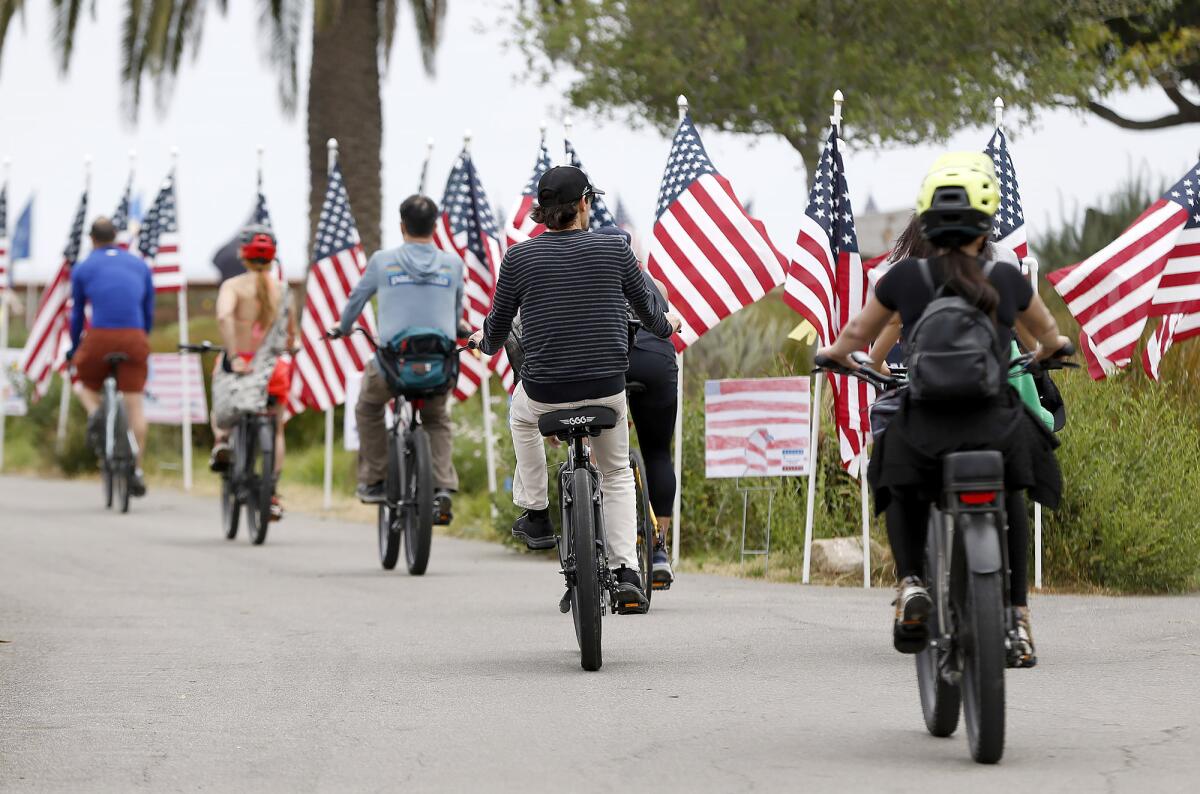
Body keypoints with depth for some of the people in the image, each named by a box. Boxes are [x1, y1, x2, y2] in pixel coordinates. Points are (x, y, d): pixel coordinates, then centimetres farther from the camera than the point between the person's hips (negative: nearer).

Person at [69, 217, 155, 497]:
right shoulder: (140, 266, 17)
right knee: (135, 403, 3)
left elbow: (76, 315, 16)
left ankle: (94, 412, -9)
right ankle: (136, 469, -3)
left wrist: (73, 350, 28)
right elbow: (149, 311, 21)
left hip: (99, 337, -1)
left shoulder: (82, 269, 12)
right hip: (134, 338, 1)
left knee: (86, 385, 24)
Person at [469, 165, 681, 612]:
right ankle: (626, 574, 13)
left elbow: (497, 330, 6)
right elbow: (646, 310, 13)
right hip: (607, 387, 0)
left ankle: (535, 515, 35)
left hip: (545, 391, 0)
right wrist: (667, 325, 37)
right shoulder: (613, 251, -3)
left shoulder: (519, 257, -4)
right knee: (617, 474, 23)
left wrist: (484, 341, 31)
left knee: (521, 416, 36)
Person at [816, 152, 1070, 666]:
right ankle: (1018, 614, 19)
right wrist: (1051, 348, 48)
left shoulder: (906, 278, -1)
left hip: (924, 426, 0)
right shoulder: (1007, 279, 2)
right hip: (996, 424, 0)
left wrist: (835, 353, 39)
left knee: (900, 493, 32)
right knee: (1012, 503, 30)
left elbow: (858, 332, 16)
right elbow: (1046, 330, 24)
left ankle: (910, 581, 10)